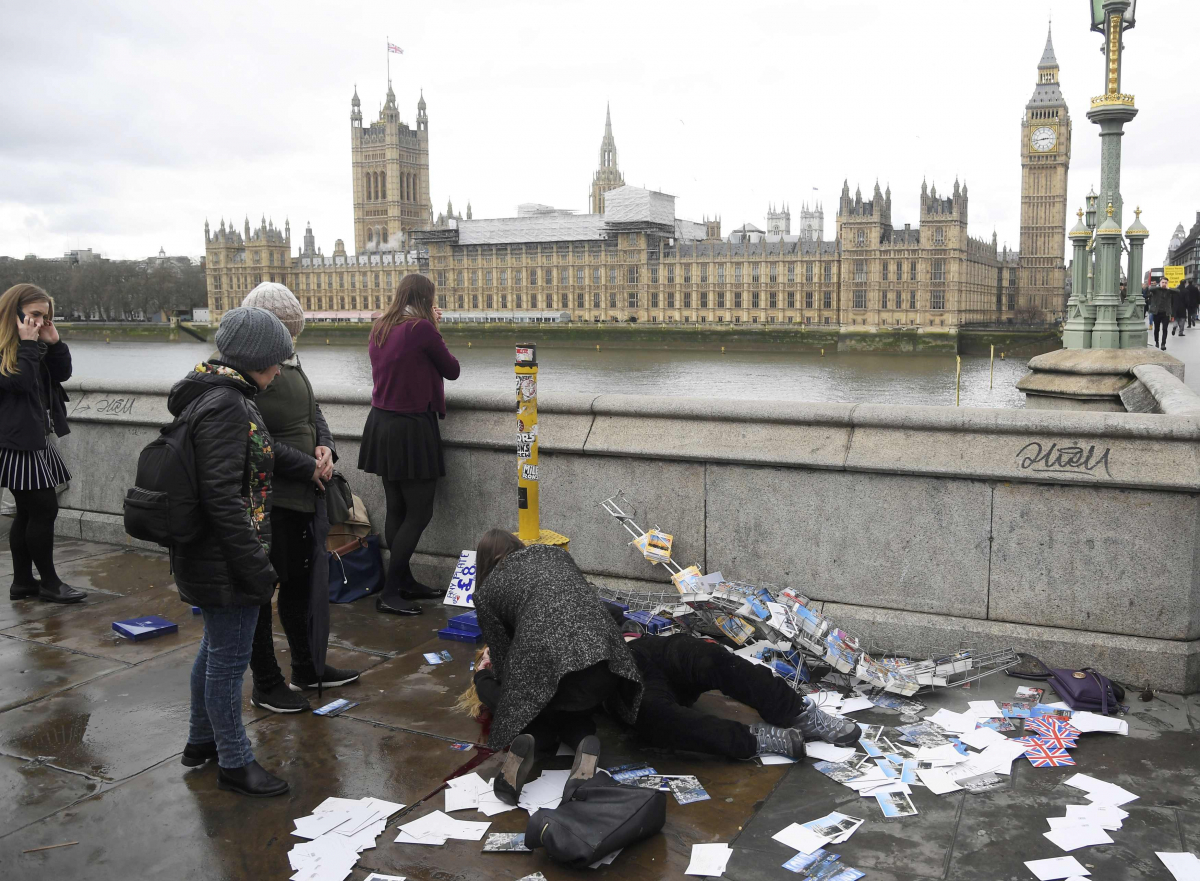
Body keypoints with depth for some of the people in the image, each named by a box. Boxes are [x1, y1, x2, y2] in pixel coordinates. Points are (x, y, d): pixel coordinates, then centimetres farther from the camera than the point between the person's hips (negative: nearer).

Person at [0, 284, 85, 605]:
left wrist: (54, 341, -1)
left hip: (38, 439, 9)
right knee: (44, 509, -7)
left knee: (29, 512, 12)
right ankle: (49, 582, 4)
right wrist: (27, 345, -19)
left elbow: (62, 373, 11)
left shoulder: (36, 344, 14)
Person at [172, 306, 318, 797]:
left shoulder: (223, 395, 9)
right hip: (226, 562, -11)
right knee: (230, 657, 3)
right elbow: (222, 496, -27)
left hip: (208, 556, 11)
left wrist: (307, 467, 41)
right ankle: (234, 763, 18)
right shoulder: (224, 406, -23)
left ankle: (201, 740, 40)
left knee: (216, 646, 23)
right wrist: (258, 568, -23)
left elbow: (262, 451, 27)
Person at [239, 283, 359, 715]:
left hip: (302, 494, 9)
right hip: (267, 497, -9)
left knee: (299, 582, 19)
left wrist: (325, 447, -3)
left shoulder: (290, 361, 11)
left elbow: (312, 411, 17)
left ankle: (306, 668, 35)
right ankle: (266, 684, 18)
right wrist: (307, 466, -18)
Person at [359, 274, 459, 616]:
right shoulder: (421, 328, -14)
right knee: (419, 512, -1)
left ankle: (405, 581, 23)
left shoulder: (379, 328, 7)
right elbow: (452, 370, -4)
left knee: (396, 509, 13)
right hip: (411, 429, -8)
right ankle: (390, 593, -1)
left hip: (381, 425, 8)